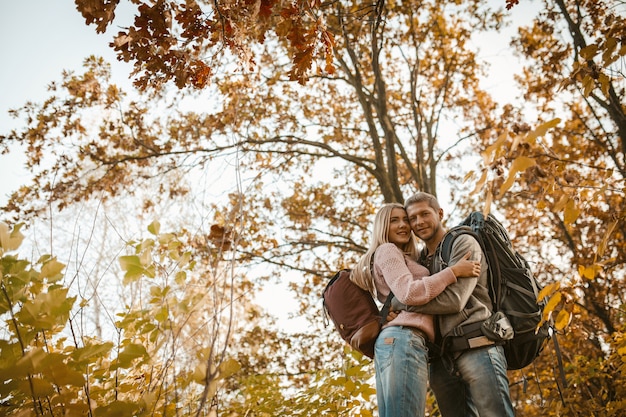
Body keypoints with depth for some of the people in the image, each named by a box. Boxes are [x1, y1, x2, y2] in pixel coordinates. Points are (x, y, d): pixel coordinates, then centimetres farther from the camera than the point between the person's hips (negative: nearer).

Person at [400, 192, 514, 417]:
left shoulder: (463, 243, 2)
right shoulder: (420, 260, 22)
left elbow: (454, 299, -11)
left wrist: (399, 304, -8)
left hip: (477, 348, -6)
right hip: (441, 358, 7)